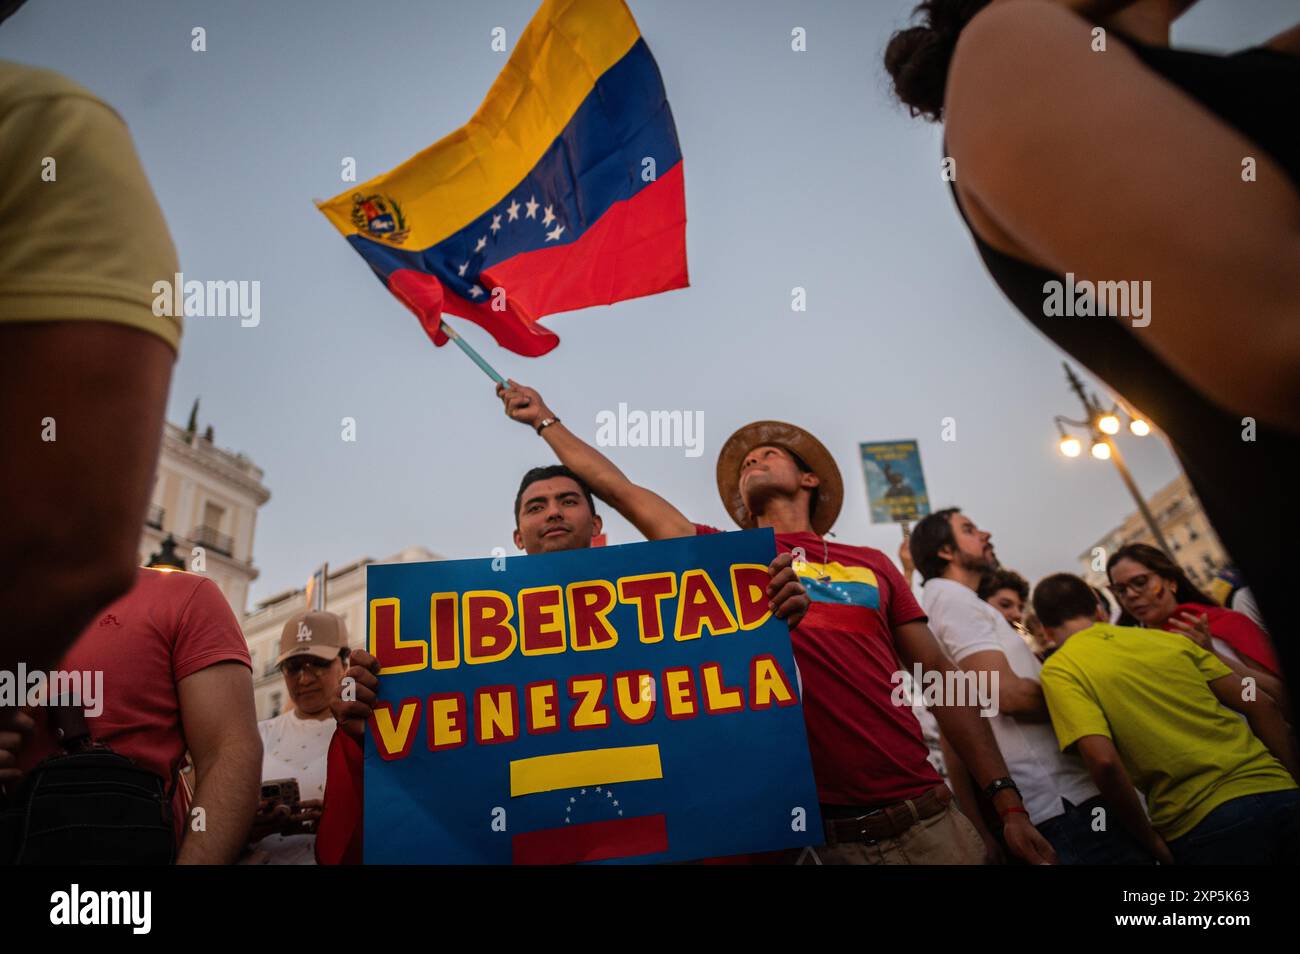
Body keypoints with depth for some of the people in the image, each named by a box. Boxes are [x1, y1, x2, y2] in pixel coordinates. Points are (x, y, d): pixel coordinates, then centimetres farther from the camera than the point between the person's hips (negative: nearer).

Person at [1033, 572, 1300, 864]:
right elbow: (1261, 706, 12)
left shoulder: (1059, 669, -1)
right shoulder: (1169, 638, 15)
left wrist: (1151, 840, -1)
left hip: (1203, 823, -5)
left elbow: (1104, 761, -14)